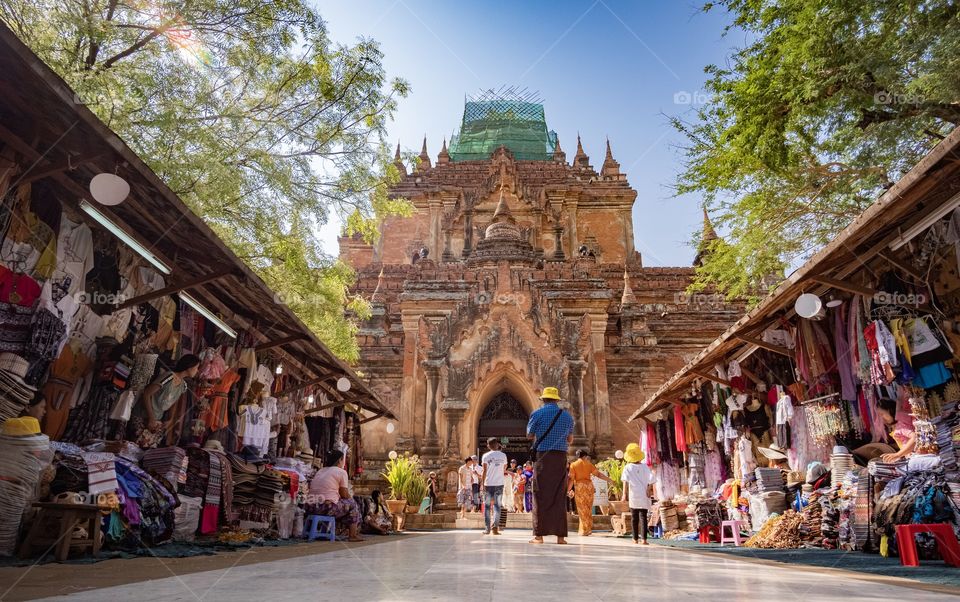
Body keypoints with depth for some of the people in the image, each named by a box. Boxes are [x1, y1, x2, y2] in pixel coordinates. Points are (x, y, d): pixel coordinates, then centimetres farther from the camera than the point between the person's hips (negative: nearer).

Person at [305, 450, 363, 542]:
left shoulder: (320, 471, 21)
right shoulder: (341, 472, 0)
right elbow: (345, 495, 1)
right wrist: (351, 496, 24)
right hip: (327, 508, -8)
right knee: (352, 504, 16)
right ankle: (353, 535, 15)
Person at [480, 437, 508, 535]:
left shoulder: (486, 456, -3)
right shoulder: (503, 455, 4)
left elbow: (484, 471, -7)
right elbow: (504, 470, 11)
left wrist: (482, 483, -4)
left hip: (488, 484, -2)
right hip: (499, 484, 2)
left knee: (487, 506, 7)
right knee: (497, 505, 7)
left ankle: (487, 528, 7)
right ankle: (495, 526, -8)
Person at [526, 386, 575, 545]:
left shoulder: (538, 414, -2)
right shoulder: (567, 416, 10)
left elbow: (529, 435, 10)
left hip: (542, 456, -3)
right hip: (561, 457, 3)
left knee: (541, 495, 1)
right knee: (559, 496, 7)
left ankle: (539, 535, 0)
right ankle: (560, 535, 6)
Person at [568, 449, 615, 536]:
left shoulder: (573, 465, 2)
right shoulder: (588, 464, 7)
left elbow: (571, 479, -4)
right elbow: (598, 474, 3)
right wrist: (609, 479, 9)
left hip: (579, 486, -2)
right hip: (589, 486, 2)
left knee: (582, 509, 4)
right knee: (588, 509, 11)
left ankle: (584, 530, 5)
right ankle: (588, 529, 15)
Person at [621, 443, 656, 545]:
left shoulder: (628, 468, -3)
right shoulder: (645, 467, 1)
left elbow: (625, 481, -12)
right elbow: (650, 480, -5)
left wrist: (625, 493, -13)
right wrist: (648, 490, 3)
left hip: (633, 496, -1)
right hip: (644, 496, 1)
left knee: (634, 518, 10)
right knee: (643, 517, 1)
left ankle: (636, 539, 16)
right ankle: (644, 539, -7)